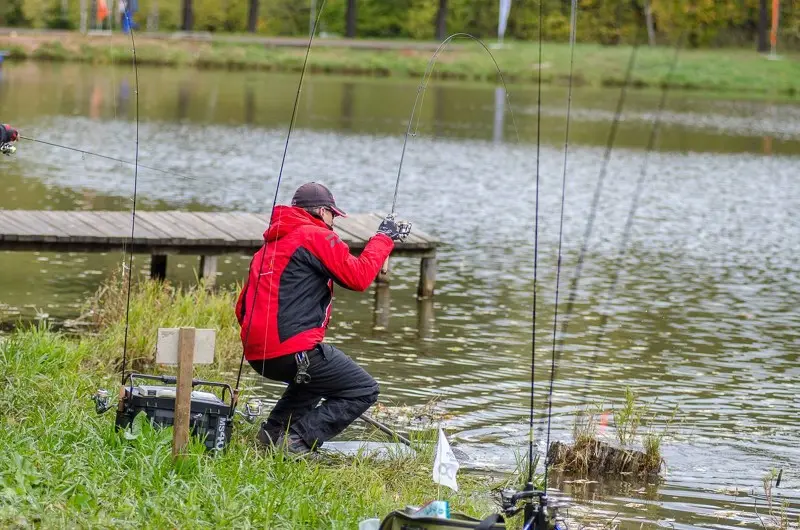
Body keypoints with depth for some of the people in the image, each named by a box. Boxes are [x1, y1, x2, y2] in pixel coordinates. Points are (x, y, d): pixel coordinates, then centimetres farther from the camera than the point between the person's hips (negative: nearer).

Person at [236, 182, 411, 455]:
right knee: (364, 391, 2)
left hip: (257, 354, 9)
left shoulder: (270, 244, 22)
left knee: (316, 373, 37)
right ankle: (298, 438, -13)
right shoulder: (317, 237, -4)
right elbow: (358, 277, -8)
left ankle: (274, 429, 18)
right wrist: (384, 238, 4)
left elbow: (242, 307, 24)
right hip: (295, 350, -9)